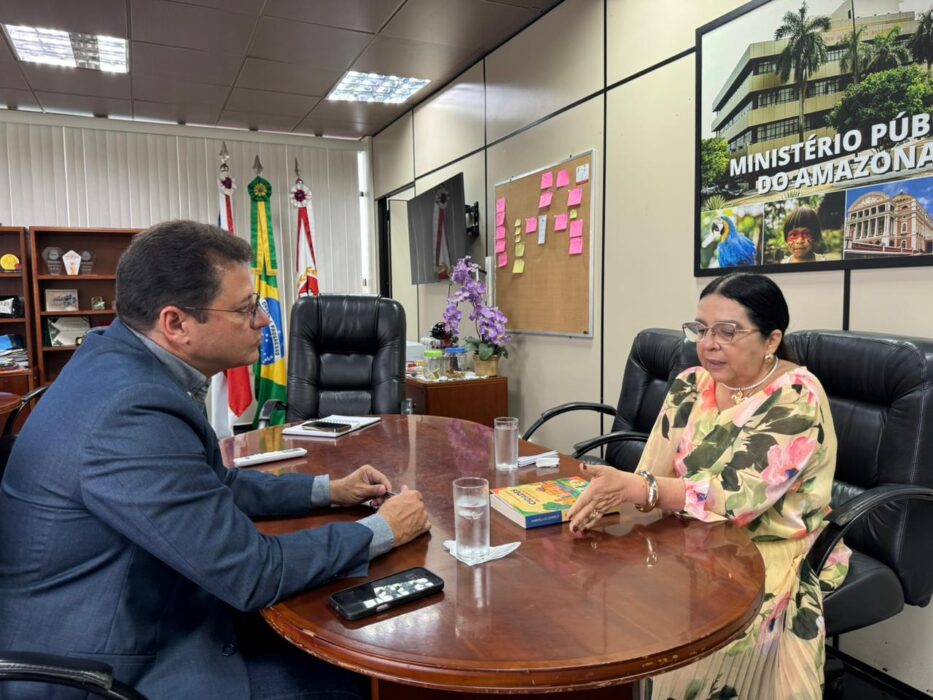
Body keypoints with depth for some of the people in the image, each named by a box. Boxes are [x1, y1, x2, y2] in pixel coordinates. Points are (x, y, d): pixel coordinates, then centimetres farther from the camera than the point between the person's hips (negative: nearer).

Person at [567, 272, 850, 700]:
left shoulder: (798, 398, -16)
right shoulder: (690, 386, 0)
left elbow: (737, 495, -26)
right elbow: (653, 478, -4)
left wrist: (635, 488, -36)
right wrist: (609, 493, -25)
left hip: (774, 550, -5)